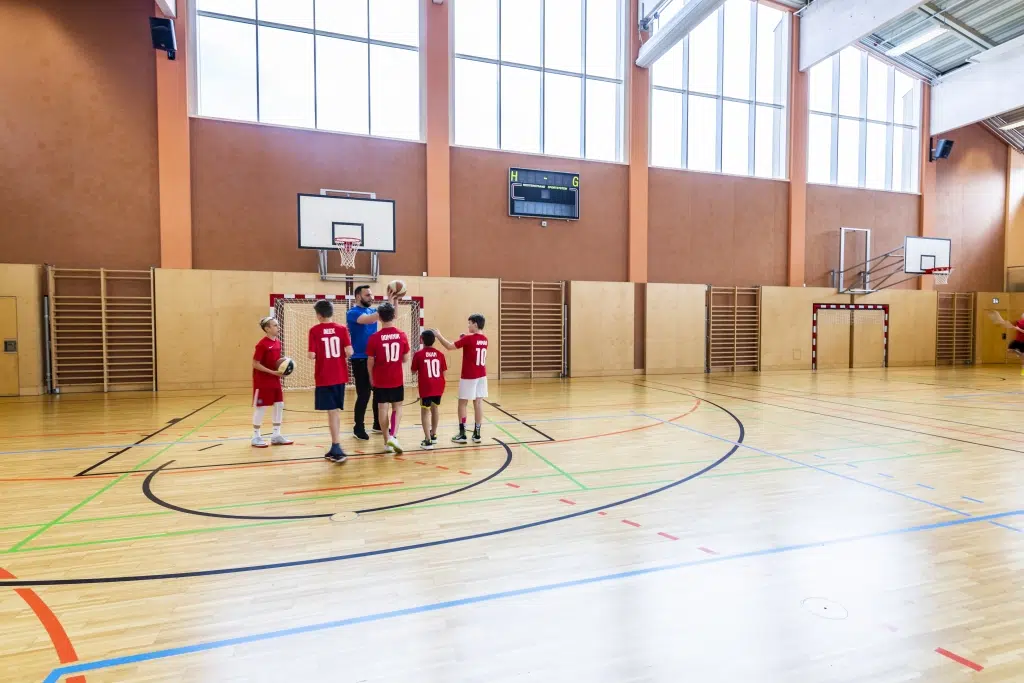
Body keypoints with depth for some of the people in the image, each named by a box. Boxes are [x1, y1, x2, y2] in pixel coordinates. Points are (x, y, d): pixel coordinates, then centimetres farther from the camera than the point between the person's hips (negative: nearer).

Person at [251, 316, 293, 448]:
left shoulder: (278, 343, 6)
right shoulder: (262, 344, -18)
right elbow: (255, 364, -17)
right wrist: (272, 372, -21)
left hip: (275, 380, 8)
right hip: (262, 381, -8)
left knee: (279, 405, 7)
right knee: (261, 407, 1)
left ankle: (276, 435, 17)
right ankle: (256, 437, 14)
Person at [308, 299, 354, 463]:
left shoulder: (314, 330, -7)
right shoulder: (341, 329, 0)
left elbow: (312, 355, -12)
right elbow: (349, 352, -8)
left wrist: (314, 355, 10)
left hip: (324, 378, -3)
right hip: (340, 376, 3)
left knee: (332, 412, -2)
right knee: (336, 411, 14)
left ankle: (337, 449, -8)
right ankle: (335, 448, 22)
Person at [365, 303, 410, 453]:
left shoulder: (374, 337, -11)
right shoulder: (402, 335, -6)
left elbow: (370, 361, -5)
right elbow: (405, 359, 1)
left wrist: (371, 376, 12)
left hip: (380, 380, -1)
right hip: (397, 379, 1)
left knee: (383, 409, 8)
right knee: (397, 407, 14)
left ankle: (387, 441, 14)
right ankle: (393, 436, -4)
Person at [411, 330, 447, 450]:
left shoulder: (418, 354, -5)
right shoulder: (440, 354, 3)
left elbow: (413, 371, 5)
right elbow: (443, 372, 6)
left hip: (426, 387, -4)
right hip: (438, 386, 5)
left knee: (425, 411, -1)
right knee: (435, 408, 22)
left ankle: (428, 440, -9)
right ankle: (433, 435, 39)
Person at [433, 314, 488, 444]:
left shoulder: (468, 338, -14)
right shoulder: (484, 339, 7)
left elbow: (449, 346, -10)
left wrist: (439, 335, 1)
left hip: (468, 376, -6)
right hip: (481, 375, 6)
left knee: (462, 403, 4)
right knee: (478, 402, 6)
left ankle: (462, 434, 7)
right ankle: (477, 434, 9)